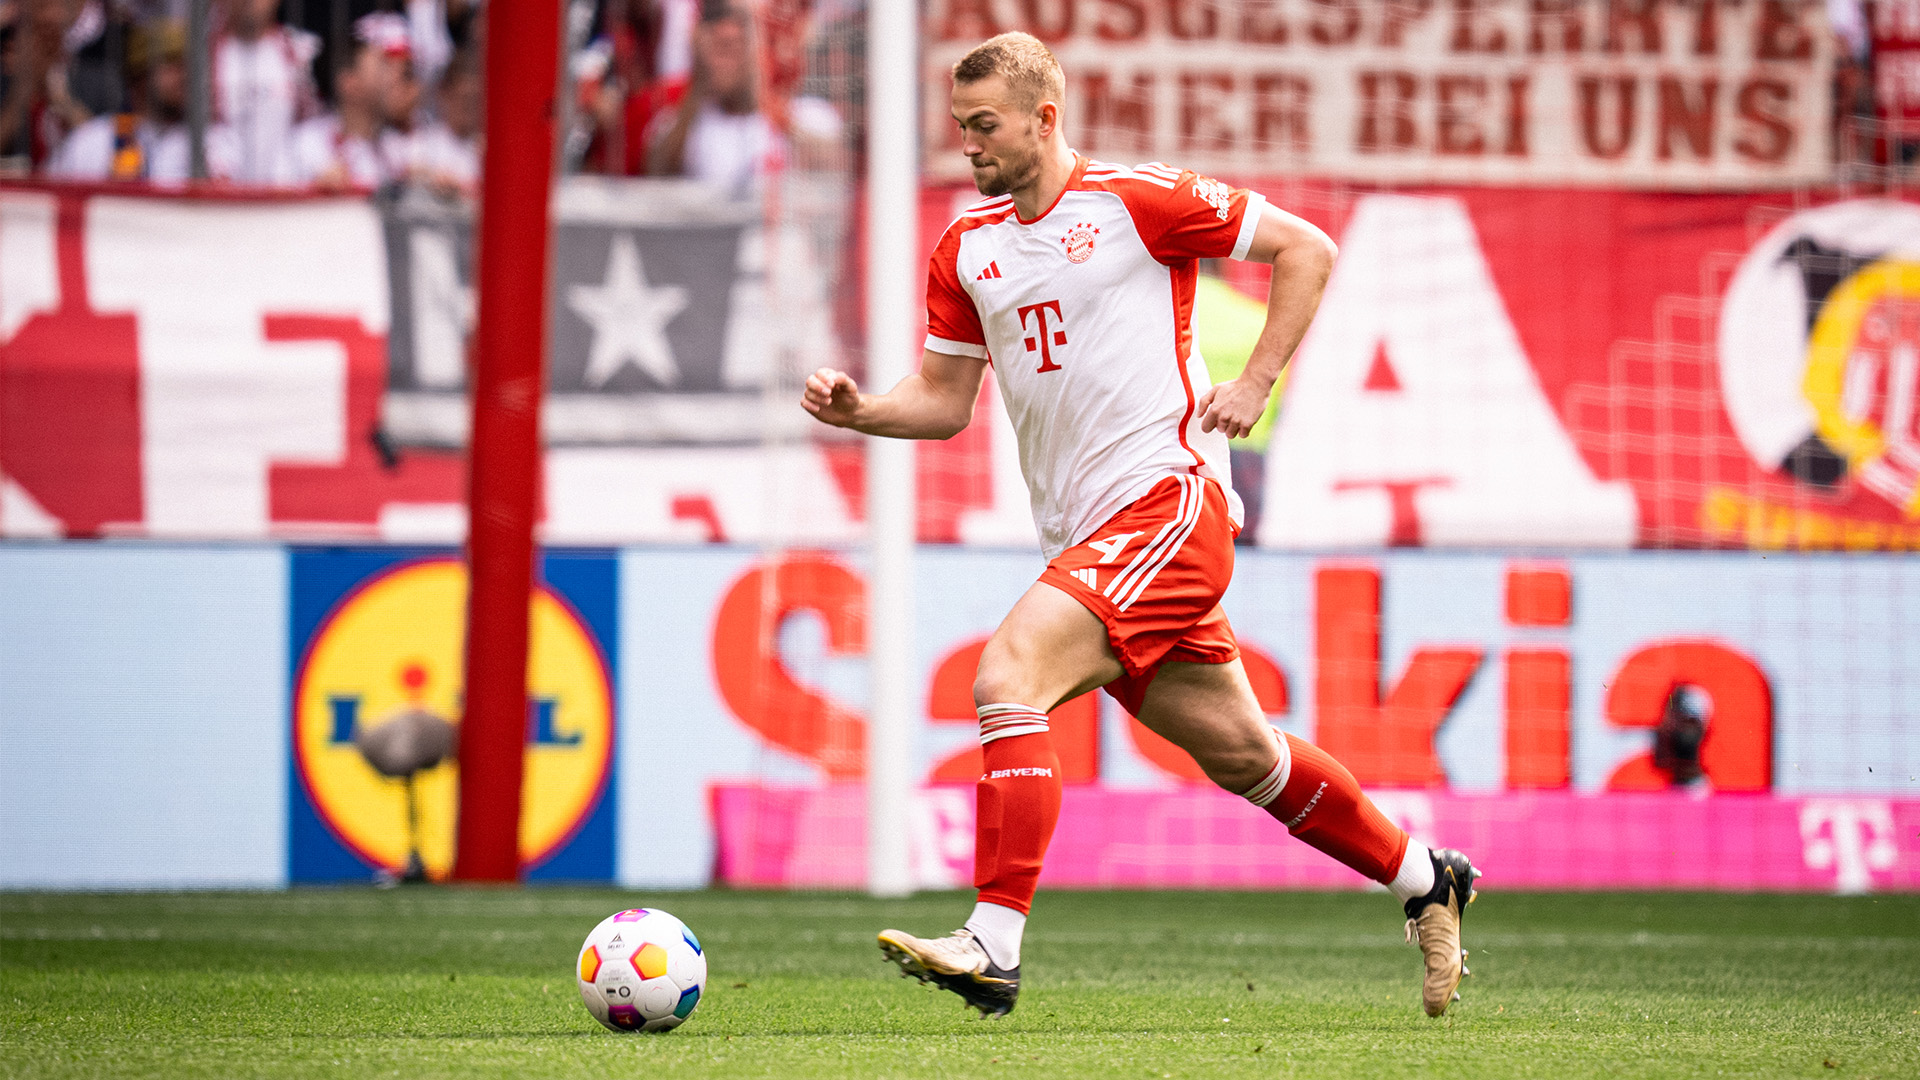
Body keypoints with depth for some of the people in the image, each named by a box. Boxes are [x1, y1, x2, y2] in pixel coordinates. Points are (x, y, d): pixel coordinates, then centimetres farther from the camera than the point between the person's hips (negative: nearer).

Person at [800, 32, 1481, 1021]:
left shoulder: (1134, 201, -6)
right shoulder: (965, 250, 12)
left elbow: (1305, 249, 0)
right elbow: (944, 400, 17)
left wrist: (1255, 385, -7)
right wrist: (858, 411, -3)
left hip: (1167, 499, -8)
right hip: (1084, 533, 8)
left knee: (1008, 674, -24)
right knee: (1242, 755, 14)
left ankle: (994, 947, -28)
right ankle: (1427, 882, 33)